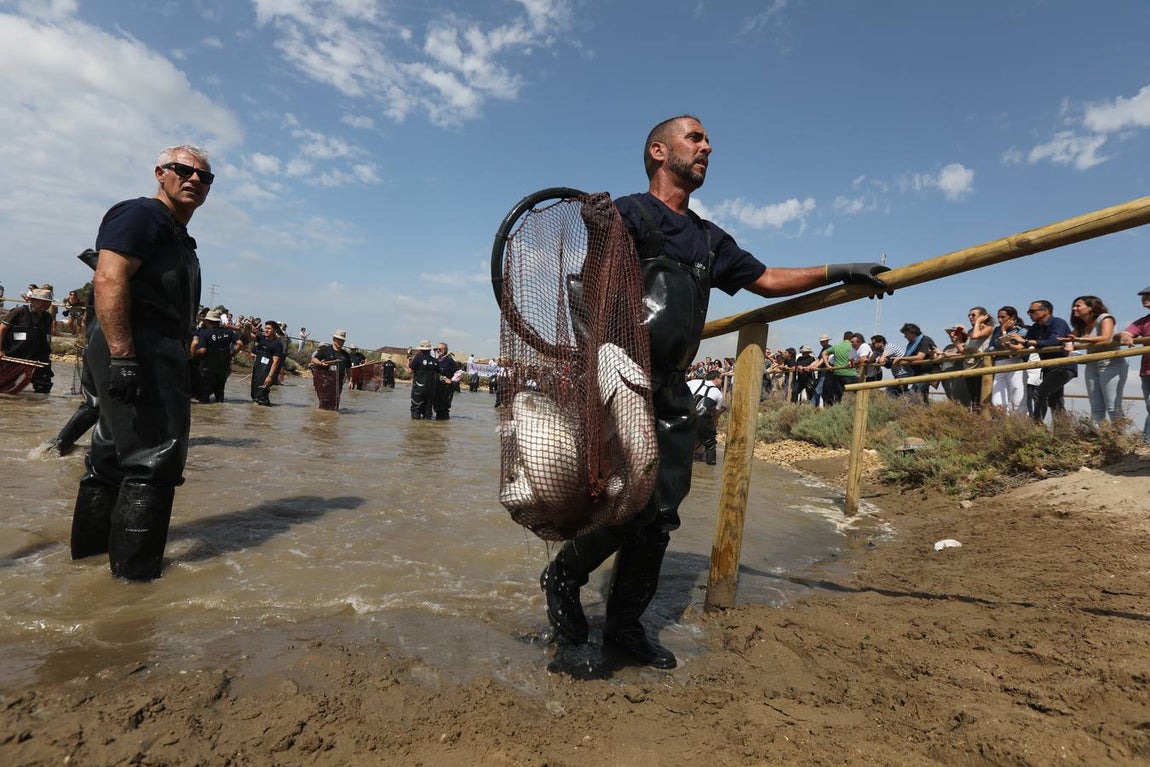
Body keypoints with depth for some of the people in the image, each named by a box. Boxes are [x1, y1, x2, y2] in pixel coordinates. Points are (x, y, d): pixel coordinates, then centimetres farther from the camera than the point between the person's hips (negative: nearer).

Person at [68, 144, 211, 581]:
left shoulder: (179, 237, 25)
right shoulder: (142, 214, -5)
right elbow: (109, 279, -19)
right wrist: (122, 355, -27)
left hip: (156, 356, 10)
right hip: (139, 352, -10)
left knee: (112, 460, 16)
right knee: (153, 462, -10)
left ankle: (88, 552, 28)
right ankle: (134, 575, -3)